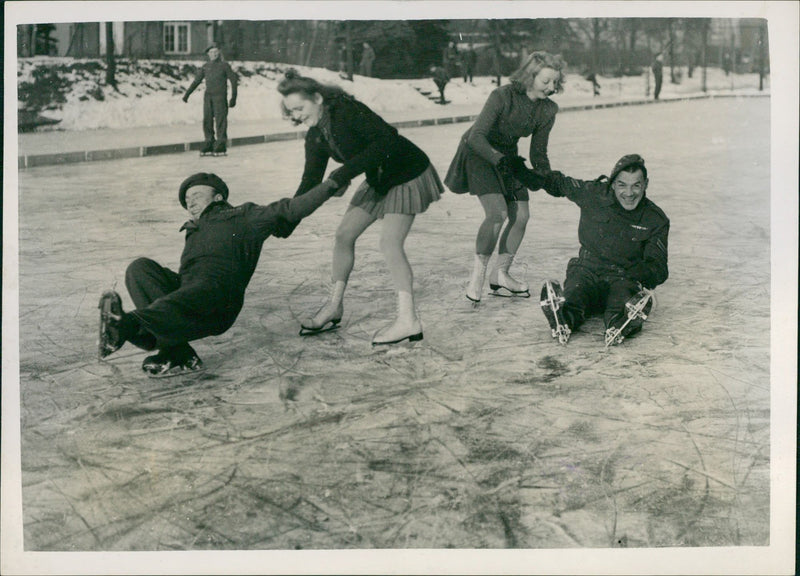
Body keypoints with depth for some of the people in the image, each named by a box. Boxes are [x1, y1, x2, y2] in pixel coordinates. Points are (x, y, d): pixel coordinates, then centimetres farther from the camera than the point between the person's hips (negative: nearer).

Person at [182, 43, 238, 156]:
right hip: (208, 96, 5)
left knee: (220, 121, -8)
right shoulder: (206, 66, 13)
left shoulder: (224, 65, 2)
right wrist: (187, 94, 13)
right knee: (207, 121, 2)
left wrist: (233, 98, -6)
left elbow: (234, 81, 1)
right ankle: (209, 146, 7)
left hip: (220, 97, -5)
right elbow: (196, 81, 18)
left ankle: (221, 147, -6)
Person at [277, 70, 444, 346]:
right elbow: (311, 181, -2)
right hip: (379, 180, 8)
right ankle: (334, 307, 18)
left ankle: (408, 321, -16)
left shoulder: (348, 111, -26)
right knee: (344, 234, 6)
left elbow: (385, 142, -36)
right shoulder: (316, 137, -2)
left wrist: (341, 175, -37)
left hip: (408, 175, -8)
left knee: (390, 243, -17)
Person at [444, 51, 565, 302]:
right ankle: (477, 274, -9)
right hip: (478, 153, -6)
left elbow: (538, 152, -1)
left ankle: (500, 275, 13)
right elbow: (477, 137, -32)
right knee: (497, 212, -22)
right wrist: (499, 159, -45)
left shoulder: (548, 109, -9)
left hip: (507, 156, 6)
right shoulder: (502, 96, -27)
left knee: (521, 216, -2)